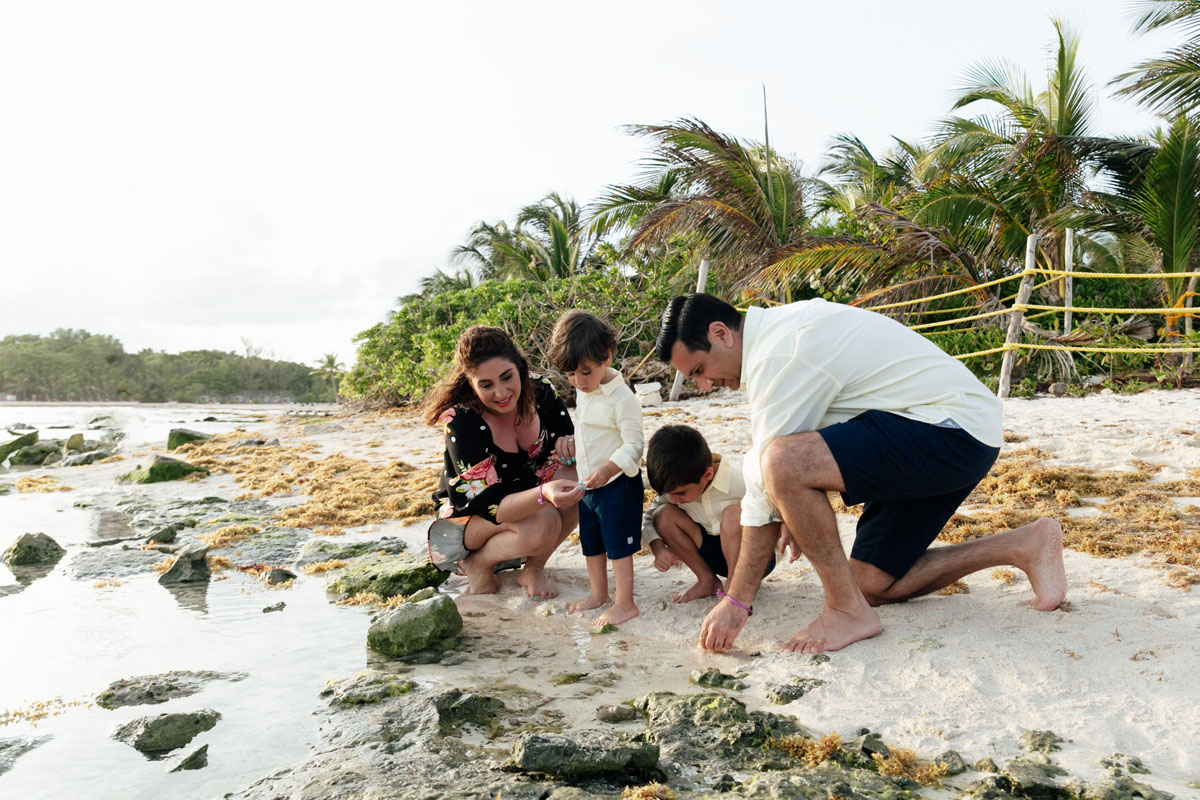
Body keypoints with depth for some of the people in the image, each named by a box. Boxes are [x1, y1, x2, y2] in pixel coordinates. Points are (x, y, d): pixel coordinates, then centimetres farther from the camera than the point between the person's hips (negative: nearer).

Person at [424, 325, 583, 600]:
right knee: (541, 523, -34)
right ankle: (477, 564, -5)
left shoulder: (542, 394, -16)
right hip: (467, 514, -5)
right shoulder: (461, 420, -29)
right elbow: (488, 504, -35)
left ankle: (533, 568, -4)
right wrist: (543, 494, -54)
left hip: (524, 498, 5)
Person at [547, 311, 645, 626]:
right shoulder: (583, 391, 5)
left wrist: (608, 469, -31)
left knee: (618, 544, 0)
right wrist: (570, 442, 5)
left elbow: (634, 446, -22)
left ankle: (625, 603, 12)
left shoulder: (622, 398, -21)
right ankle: (598, 593, 35)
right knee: (590, 542, 18)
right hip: (588, 482, 9)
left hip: (618, 483, -8)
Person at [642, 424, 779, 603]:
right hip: (718, 552, 5)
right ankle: (707, 580, -2)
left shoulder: (740, 483, -29)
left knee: (734, 514, -36)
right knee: (663, 515, -15)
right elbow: (649, 517, 0)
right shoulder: (677, 484, -13)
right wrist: (658, 548, -20)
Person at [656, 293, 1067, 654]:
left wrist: (736, 601, -13)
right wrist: (803, 520, 27)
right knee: (872, 584, 14)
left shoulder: (778, 355, -20)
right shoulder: (782, 324, 11)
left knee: (782, 464, -30)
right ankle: (1025, 545, 18)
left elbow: (766, 485, -20)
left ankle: (848, 611, -13)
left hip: (954, 431, -11)